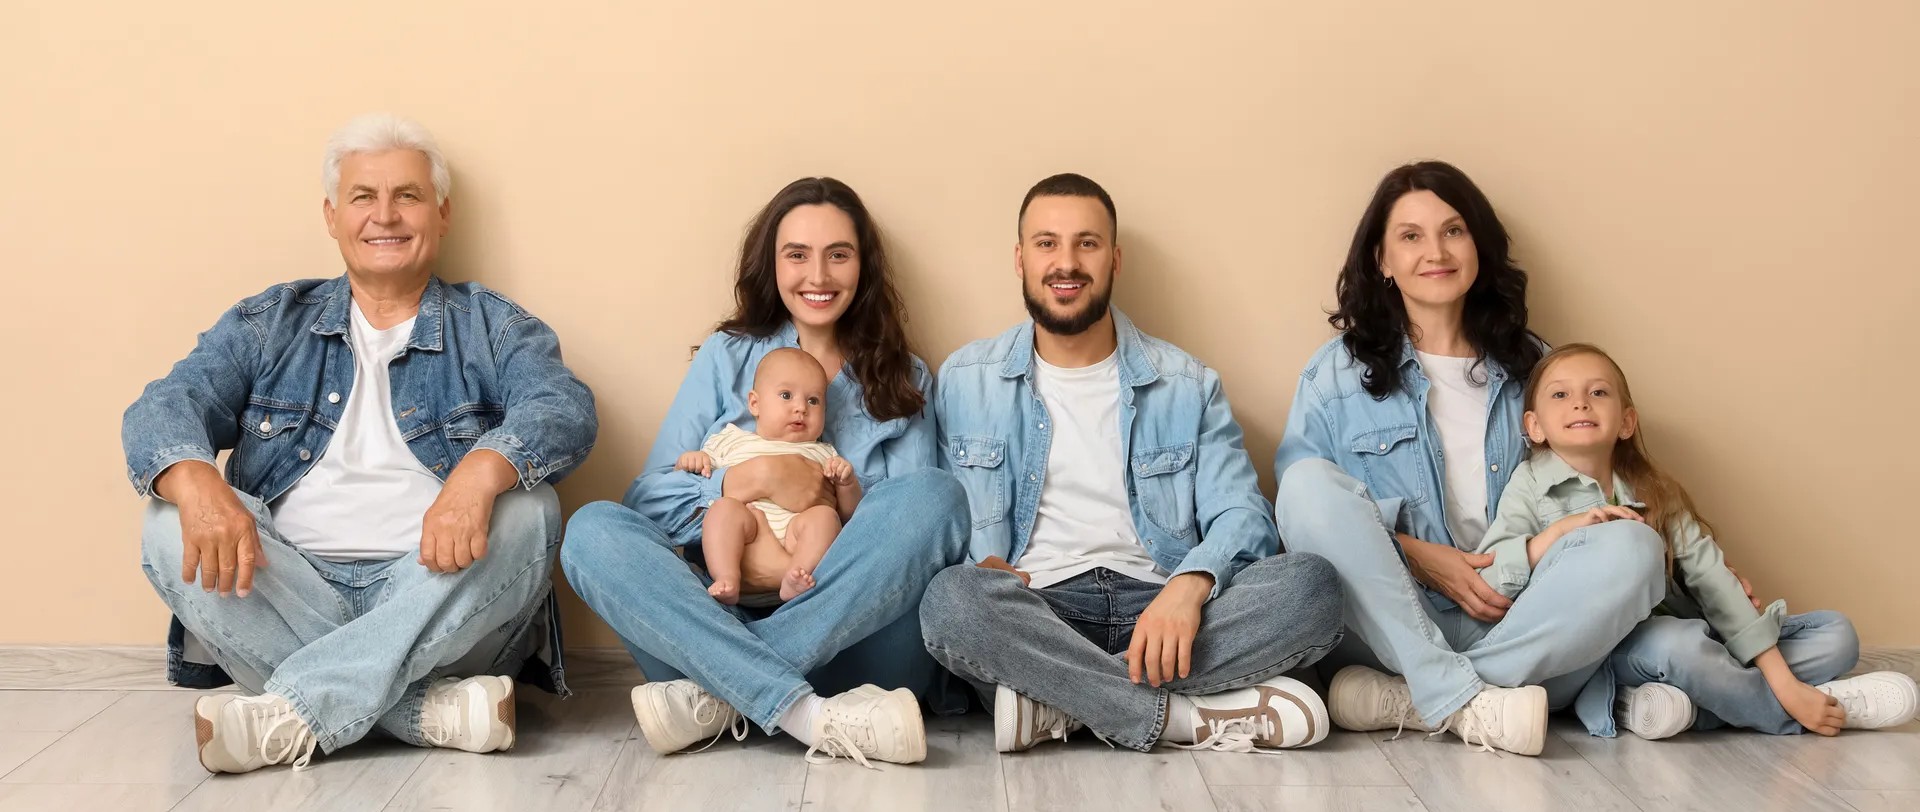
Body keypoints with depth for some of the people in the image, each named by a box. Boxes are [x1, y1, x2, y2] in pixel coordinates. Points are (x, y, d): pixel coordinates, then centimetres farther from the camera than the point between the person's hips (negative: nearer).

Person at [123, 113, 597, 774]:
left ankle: (288, 716, -32)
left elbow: (564, 408, -9)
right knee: (169, 528, -23)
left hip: (431, 592, -1)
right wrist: (195, 482, -26)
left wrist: (481, 470, -34)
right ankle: (431, 711, -33)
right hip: (286, 588, 2)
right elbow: (167, 405, 1)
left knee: (525, 513, -28)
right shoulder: (270, 324, 16)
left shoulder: (492, 327, 11)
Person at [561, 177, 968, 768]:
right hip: (727, 621, 0)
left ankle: (716, 698, -28)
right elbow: (648, 502, 5)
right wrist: (757, 479, -10)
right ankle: (807, 715, -40)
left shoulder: (905, 382, 16)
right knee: (592, 529, -23)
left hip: (851, 635, 0)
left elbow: (916, 528, 3)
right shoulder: (727, 358, 15)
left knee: (934, 495, -26)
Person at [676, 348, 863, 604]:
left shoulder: (823, 455, 33)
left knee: (824, 515, -28)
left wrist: (847, 482, 5)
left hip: (798, 534, 1)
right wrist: (689, 462, 6)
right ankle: (727, 579, -47)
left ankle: (795, 580, -49)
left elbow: (849, 512, 26)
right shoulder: (730, 441, 31)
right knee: (724, 506, -29)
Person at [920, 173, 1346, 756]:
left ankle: (1056, 703, -25)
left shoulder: (1188, 386, 12)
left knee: (1311, 586, -26)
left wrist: (1190, 586, -20)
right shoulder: (965, 381, 12)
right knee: (950, 599, -36)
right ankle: (1190, 717, -26)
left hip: (1160, 607, 2)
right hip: (1035, 613, -1)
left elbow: (1241, 515, 2)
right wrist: (984, 565, -16)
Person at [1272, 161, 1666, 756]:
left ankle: (1404, 702, -30)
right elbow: (1302, 504, -1)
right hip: (1385, 621, -2)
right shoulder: (1338, 371, 9)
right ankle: (1465, 703, -33)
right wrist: (1418, 556, -13)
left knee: (1632, 547, -24)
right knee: (1311, 480, -25)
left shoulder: (1528, 369, 17)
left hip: (1512, 628, 2)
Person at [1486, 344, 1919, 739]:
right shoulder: (1532, 483, 1)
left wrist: (1784, 682, -10)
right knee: (1680, 642, -36)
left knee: (1836, 634, -2)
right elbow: (1484, 575, -13)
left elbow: (1712, 579, -1)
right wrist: (1559, 532, -26)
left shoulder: (1654, 492, 10)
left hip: (1683, 633, 6)